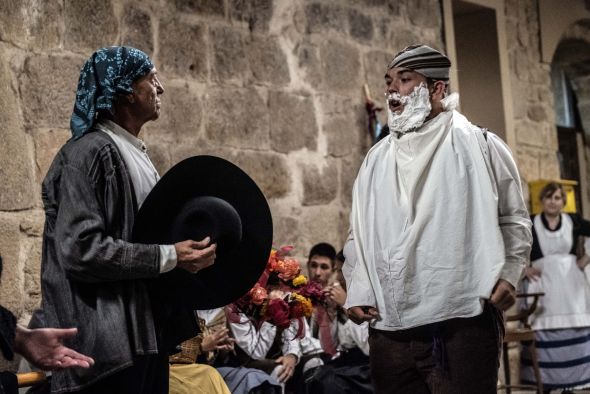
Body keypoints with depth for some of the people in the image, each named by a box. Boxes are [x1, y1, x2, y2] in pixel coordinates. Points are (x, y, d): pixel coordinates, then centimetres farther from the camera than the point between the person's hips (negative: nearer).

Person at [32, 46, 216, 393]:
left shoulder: (136, 155, 16)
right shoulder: (89, 154, -13)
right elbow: (81, 249, -21)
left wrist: (187, 250, 6)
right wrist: (168, 256, -19)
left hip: (147, 332, 9)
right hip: (106, 341, -9)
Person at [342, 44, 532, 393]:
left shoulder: (478, 146, 6)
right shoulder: (376, 159, 17)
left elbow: (514, 219, 5)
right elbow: (359, 233, 18)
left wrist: (508, 274, -10)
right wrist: (358, 292, 5)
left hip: (464, 321, -4)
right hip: (389, 328, 4)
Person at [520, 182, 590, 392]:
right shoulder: (531, 224, 0)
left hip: (570, 282, 2)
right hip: (541, 283, -2)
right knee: (543, 333, -5)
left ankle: (573, 381, 7)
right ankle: (544, 382, -1)